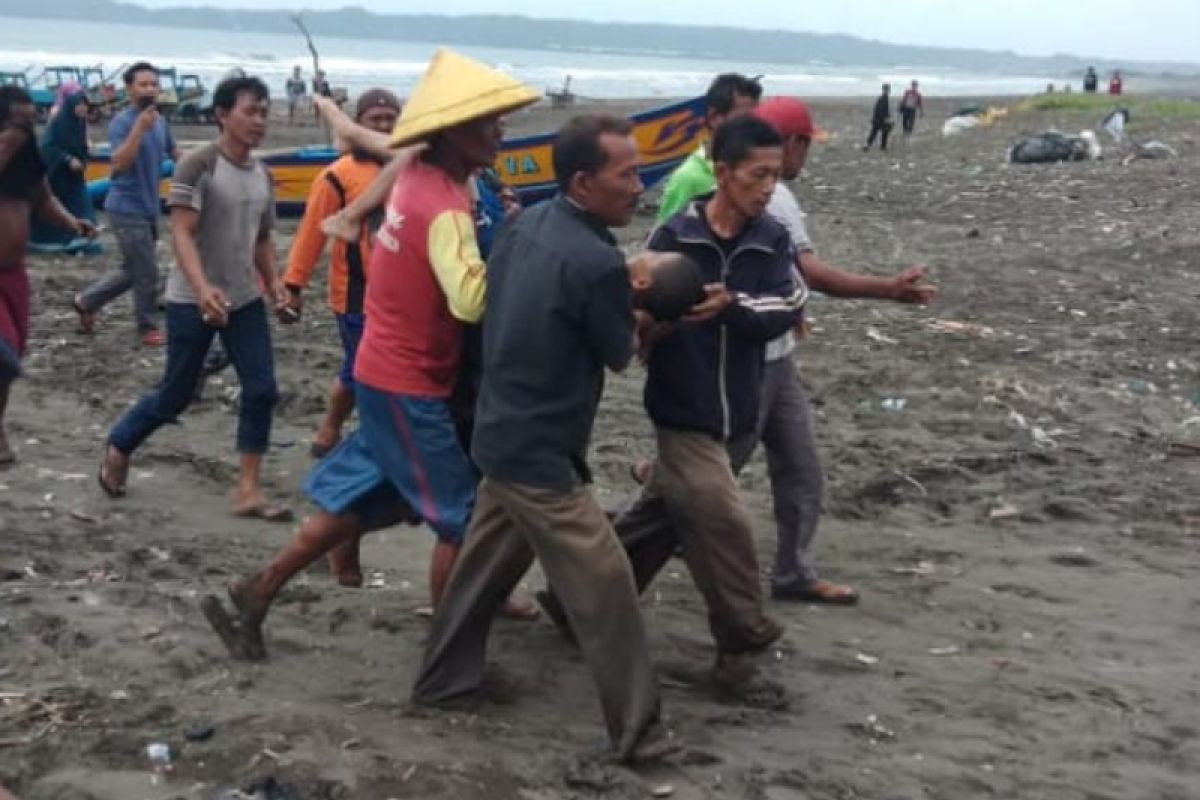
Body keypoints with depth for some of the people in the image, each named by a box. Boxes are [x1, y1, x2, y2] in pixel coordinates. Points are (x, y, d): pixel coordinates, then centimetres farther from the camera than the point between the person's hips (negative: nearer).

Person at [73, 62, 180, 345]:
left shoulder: (160, 121, 7)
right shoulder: (121, 122, -17)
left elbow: (174, 152, 23)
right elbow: (119, 163, -30)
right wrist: (139, 127, -35)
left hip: (149, 208, 8)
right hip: (128, 209, -8)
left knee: (132, 270, 18)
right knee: (147, 273, -1)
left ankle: (87, 301, 33)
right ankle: (148, 327, 16)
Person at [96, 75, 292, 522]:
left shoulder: (262, 175, 8)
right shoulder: (199, 166, -14)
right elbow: (182, 234, -21)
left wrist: (274, 282, 1)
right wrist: (202, 288, -35)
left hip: (245, 300, 6)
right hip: (193, 301, -6)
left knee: (262, 390, -3)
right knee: (176, 396, 4)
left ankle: (248, 491, 4)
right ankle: (118, 448, 30)